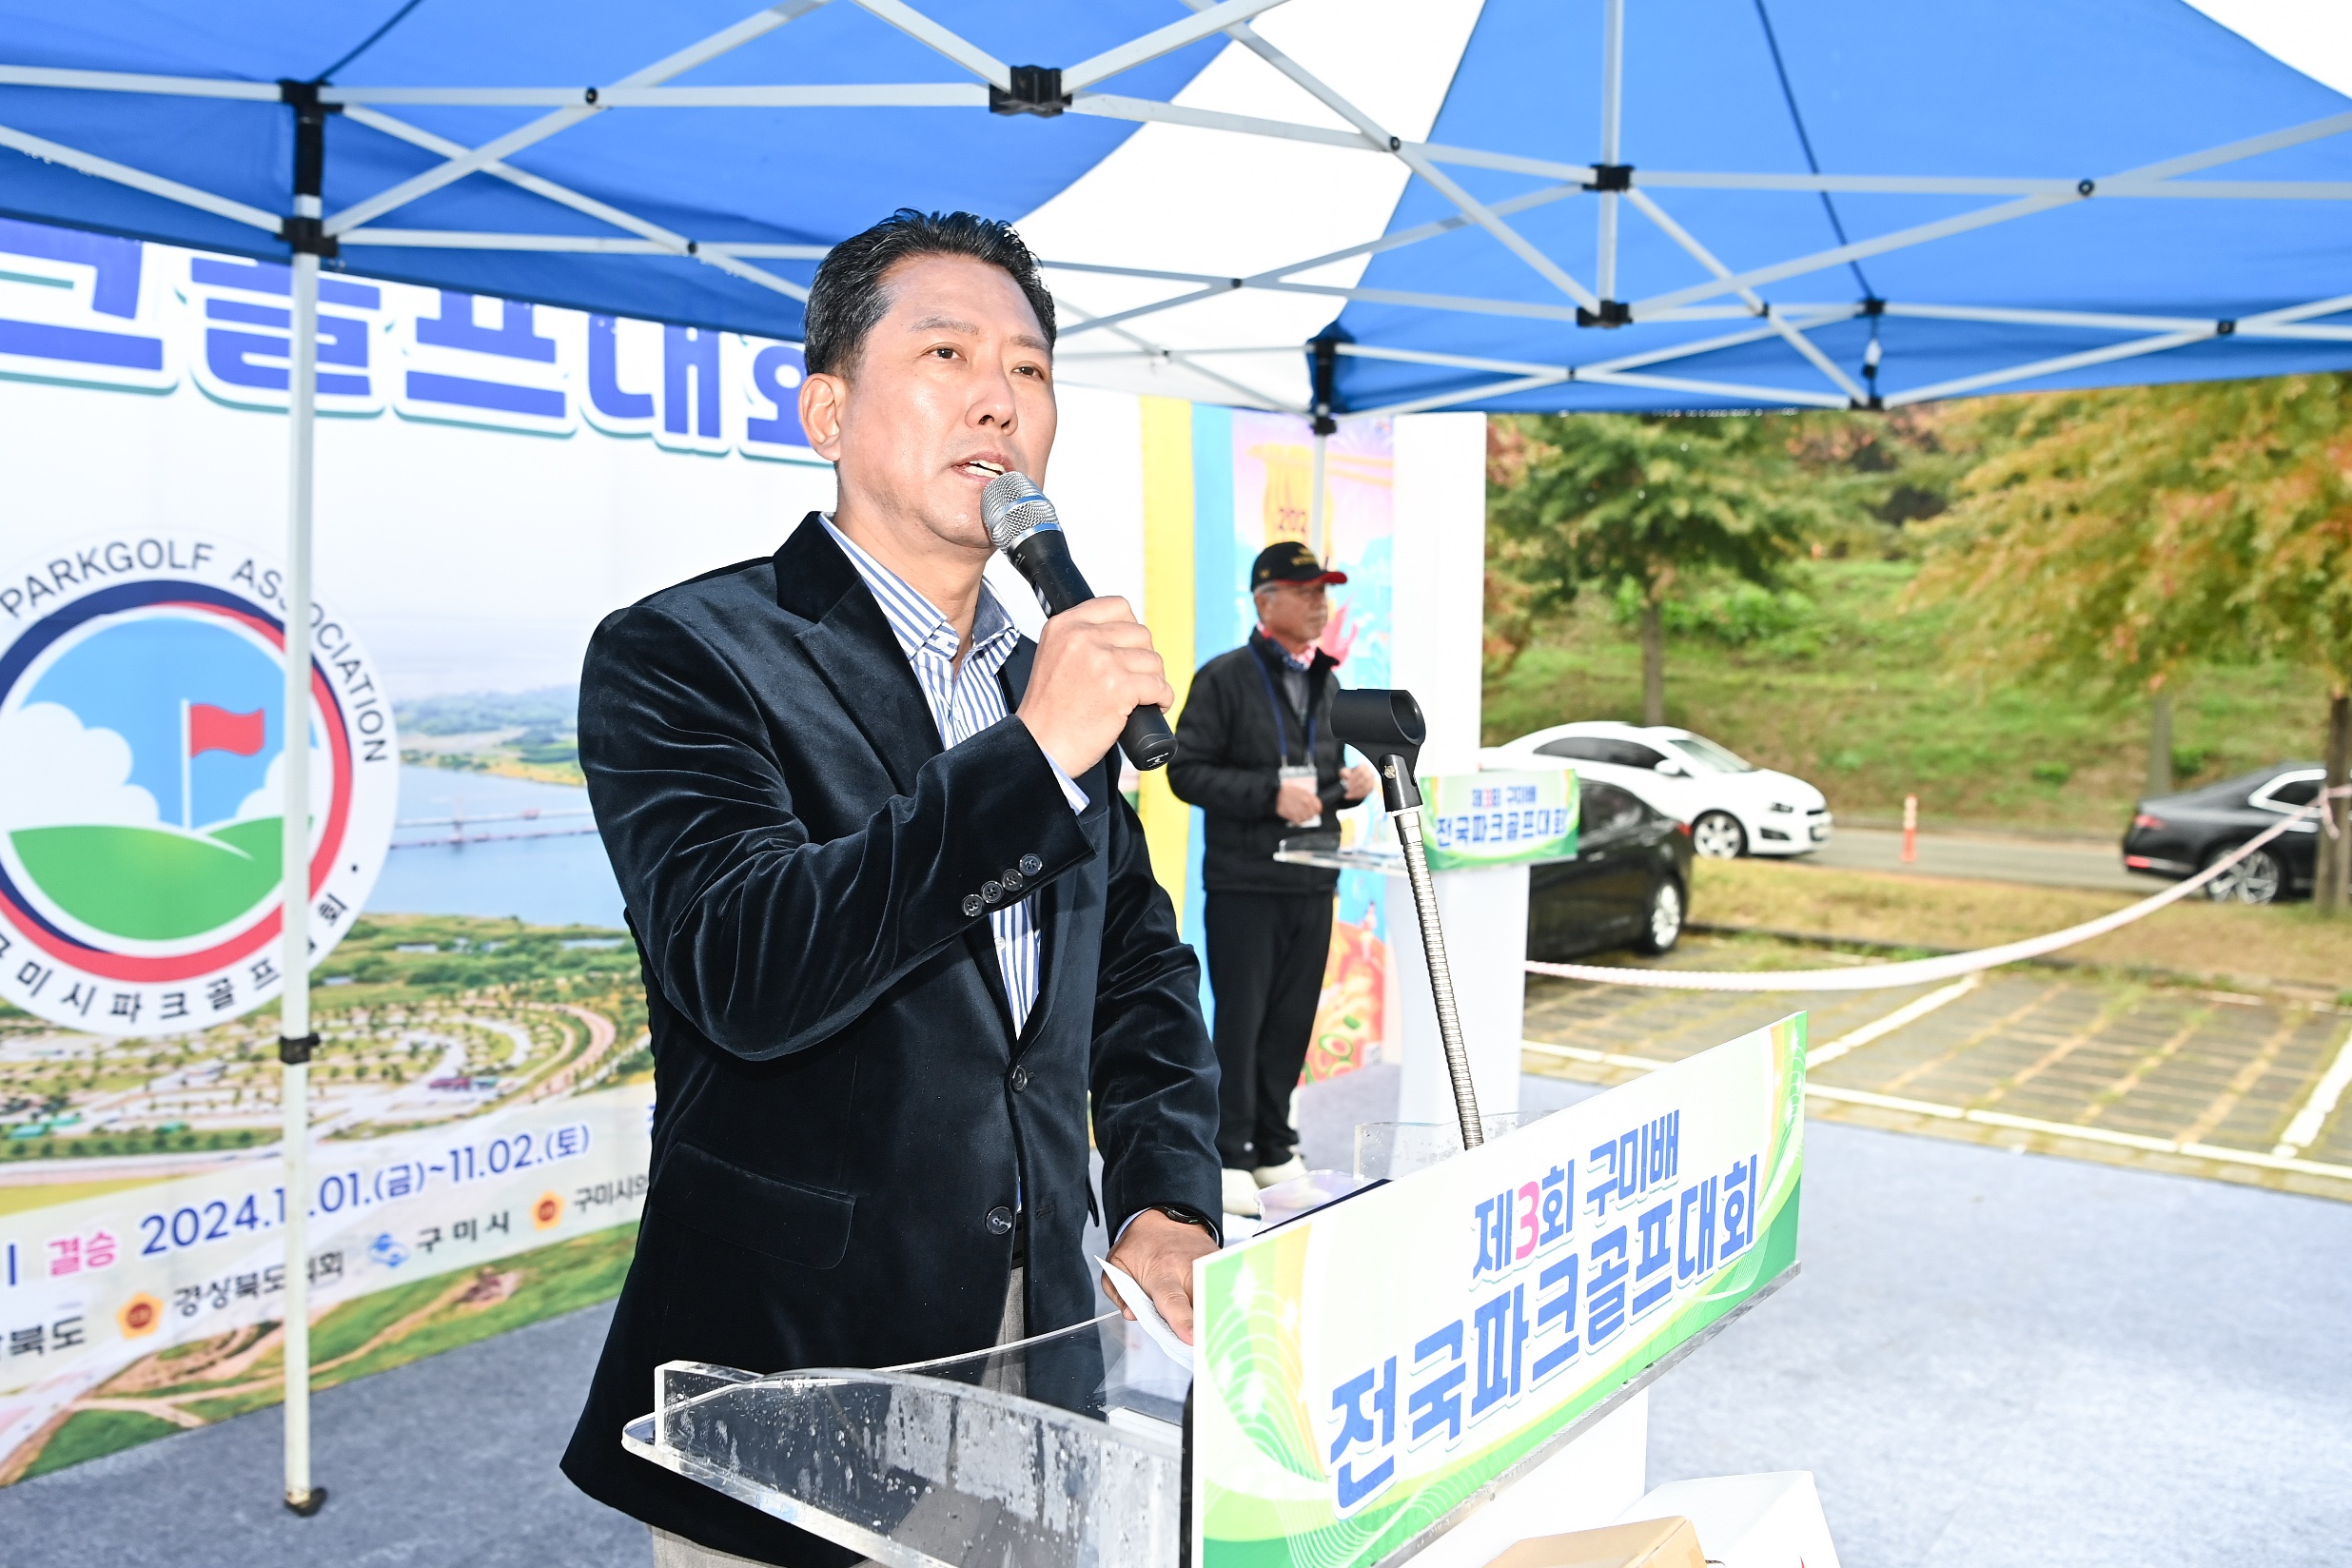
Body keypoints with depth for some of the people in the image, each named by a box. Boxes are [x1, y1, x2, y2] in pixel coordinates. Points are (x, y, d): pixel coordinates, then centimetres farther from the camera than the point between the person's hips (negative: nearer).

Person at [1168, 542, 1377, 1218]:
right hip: (1245, 882, -6)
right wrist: (1270, 794, -18)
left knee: (1292, 1021, 10)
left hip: (1313, 882, 6)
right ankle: (1229, 1159, 8)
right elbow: (1187, 771, -9)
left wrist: (1347, 785, 3)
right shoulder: (1225, 678, -5)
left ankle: (1273, 1149, 22)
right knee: (1240, 1021, -2)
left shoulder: (1327, 683, 16)